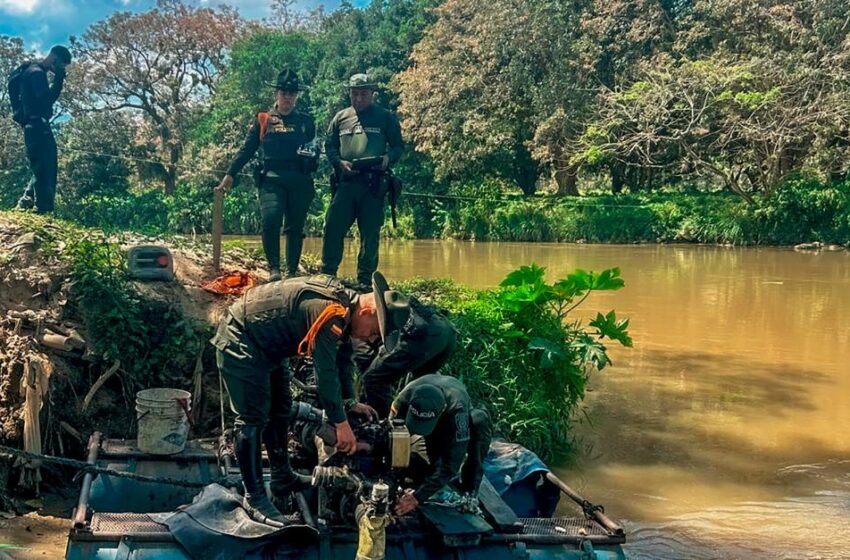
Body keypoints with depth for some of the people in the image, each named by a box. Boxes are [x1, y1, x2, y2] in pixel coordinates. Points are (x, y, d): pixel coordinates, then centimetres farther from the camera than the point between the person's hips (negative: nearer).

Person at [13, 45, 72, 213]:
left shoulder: (37, 72, 23)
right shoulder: (36, 72, -9)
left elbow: (45, 99, 22)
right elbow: (47, 98, -21)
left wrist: (58, 81, 10)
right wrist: (59, 78, -16)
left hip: (37, 127, 11)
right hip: (37, 126, -11)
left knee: (43, 169, 14)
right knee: (44, 169, -14)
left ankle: (25, 203, 17)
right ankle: (44, 210, -17)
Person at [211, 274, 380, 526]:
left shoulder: (344, 304, 1)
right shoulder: (330, 312, -30)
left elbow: (342, 358, 13)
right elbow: (326, 371, -28)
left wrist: (350, 402, 11)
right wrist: (341, 423, -22)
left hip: (262, 343, 11)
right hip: (239, 342, -11)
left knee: (280, 408, 18)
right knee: (253, 419, -10)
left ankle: (283, 479, 30)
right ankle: (254, 498, -4)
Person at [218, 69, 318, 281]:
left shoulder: (306, 121, 15)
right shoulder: (263, 120, 12)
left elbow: (314, 148, 20)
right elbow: (247, 149, 11)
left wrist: (311, 156, -3)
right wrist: (230, 174, 6)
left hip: (299, 181, 2)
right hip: (271, 178, -2)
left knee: (295, 227, 4)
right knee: (270, 220, -20)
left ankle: (292, 272, 11)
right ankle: (274, 269, -12)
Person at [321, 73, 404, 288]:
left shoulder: (385, 118, 8)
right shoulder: (341, 118, 14)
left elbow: (398, 146, 9)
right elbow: (329, 146, 15)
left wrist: (388, 158, -13)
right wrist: (340, 162, -4)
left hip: (373, 184, -2)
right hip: (345, 182, 2)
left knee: (370, 234, 2)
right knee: (333, 228, -2)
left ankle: (365, 280, 9)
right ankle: (327, 274, 8)